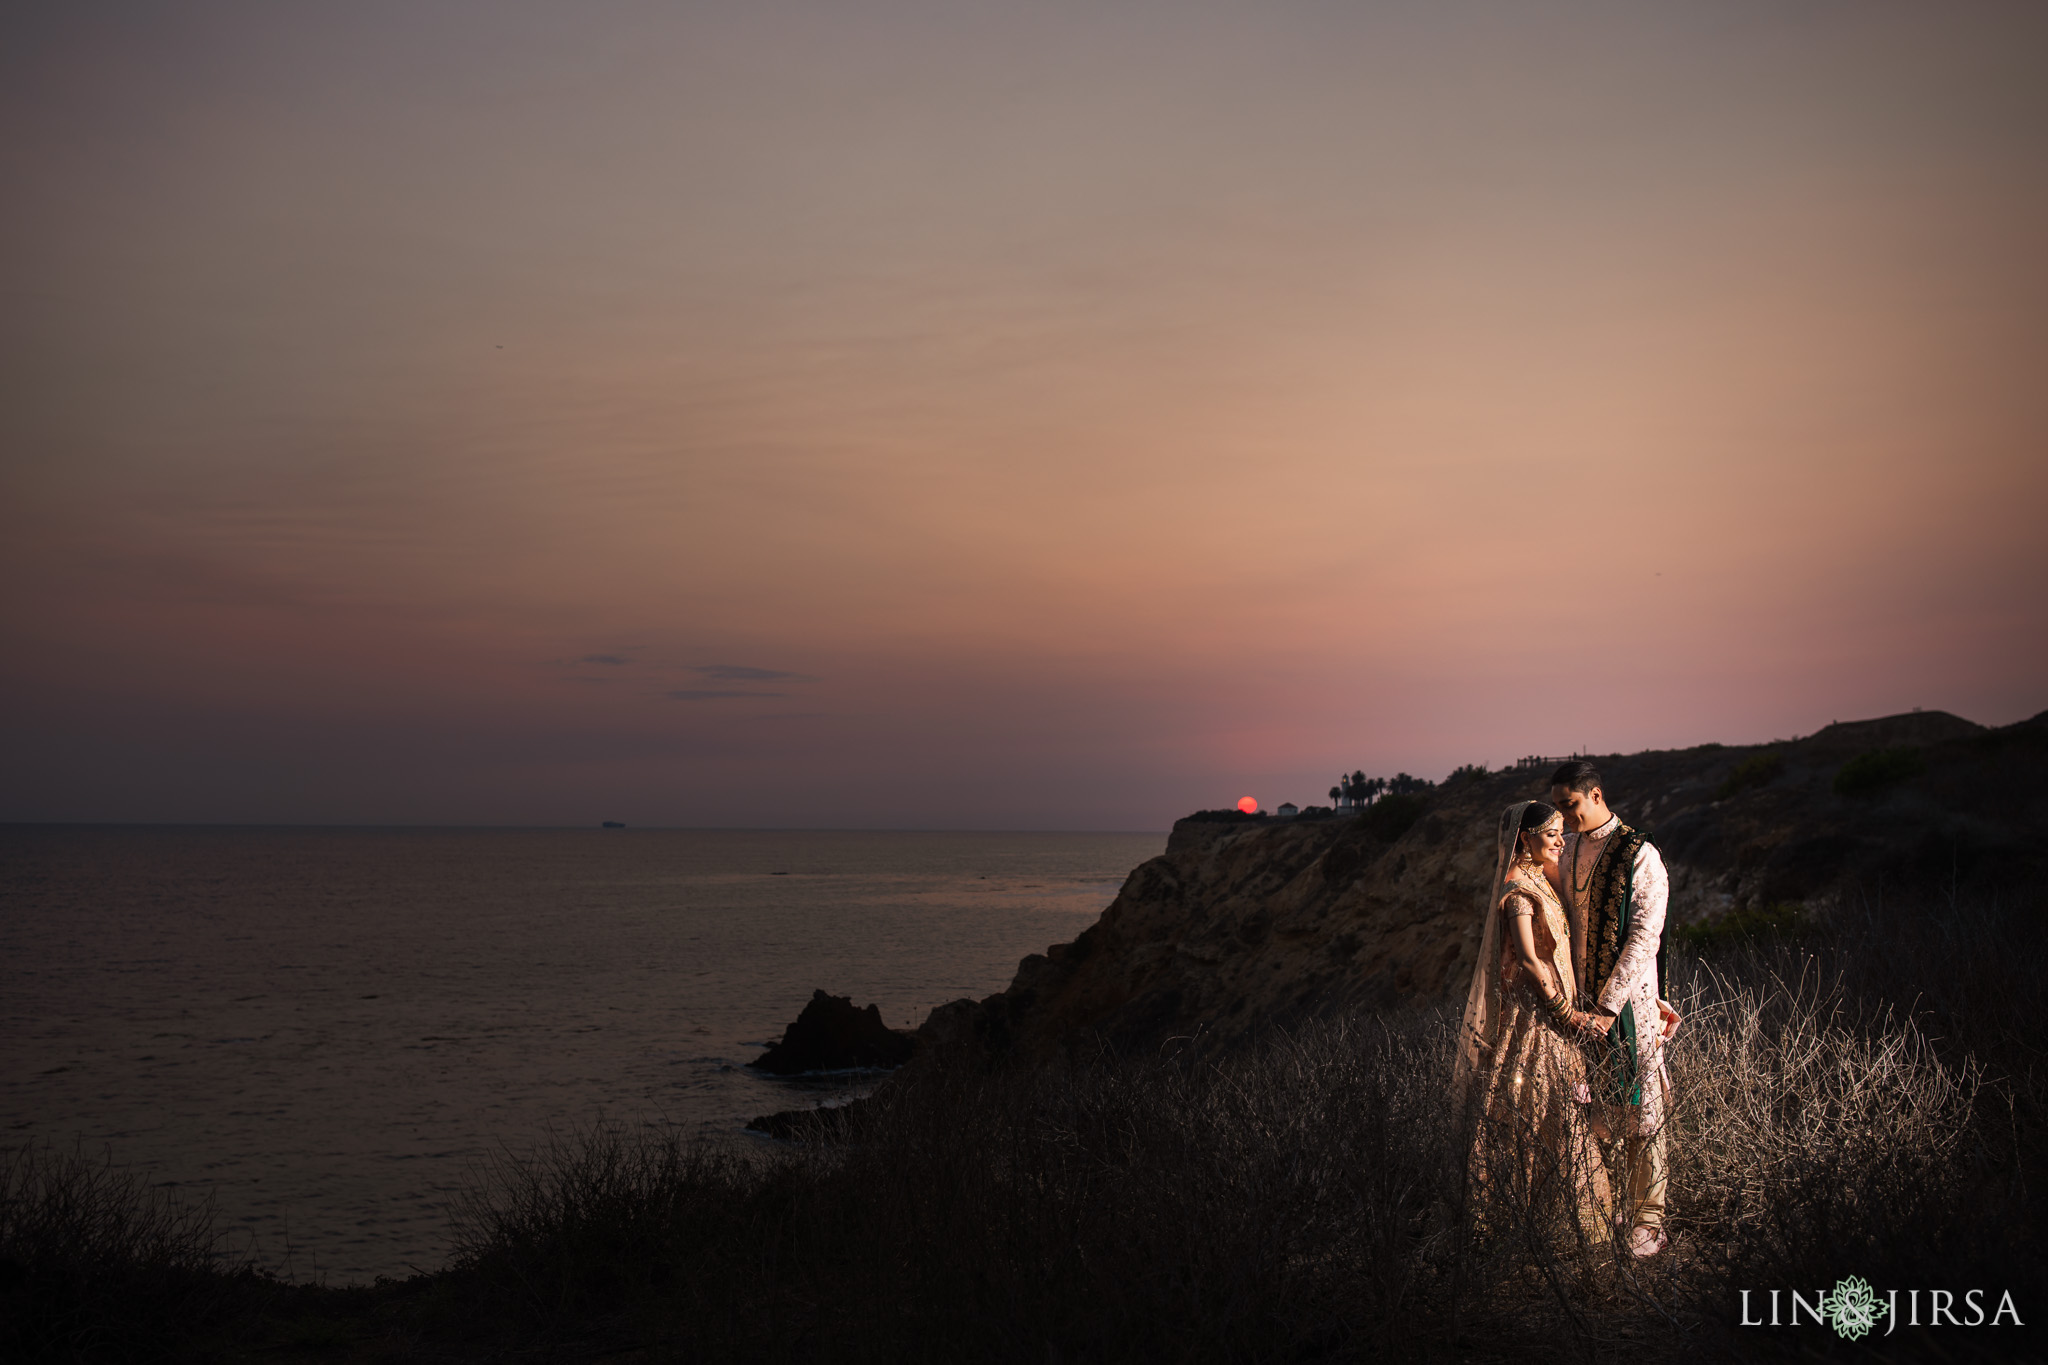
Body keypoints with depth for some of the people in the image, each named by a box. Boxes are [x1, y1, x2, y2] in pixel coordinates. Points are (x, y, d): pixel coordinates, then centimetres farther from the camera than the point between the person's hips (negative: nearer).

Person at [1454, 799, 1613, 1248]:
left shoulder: (1540, 878, 11)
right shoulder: (1519, 888, -17)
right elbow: (1528, 961, -20)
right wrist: (1567, 1013, -17)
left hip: (1550, 1005, 10)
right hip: (1536, 1009, -10)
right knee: (1563, 1117, -6)